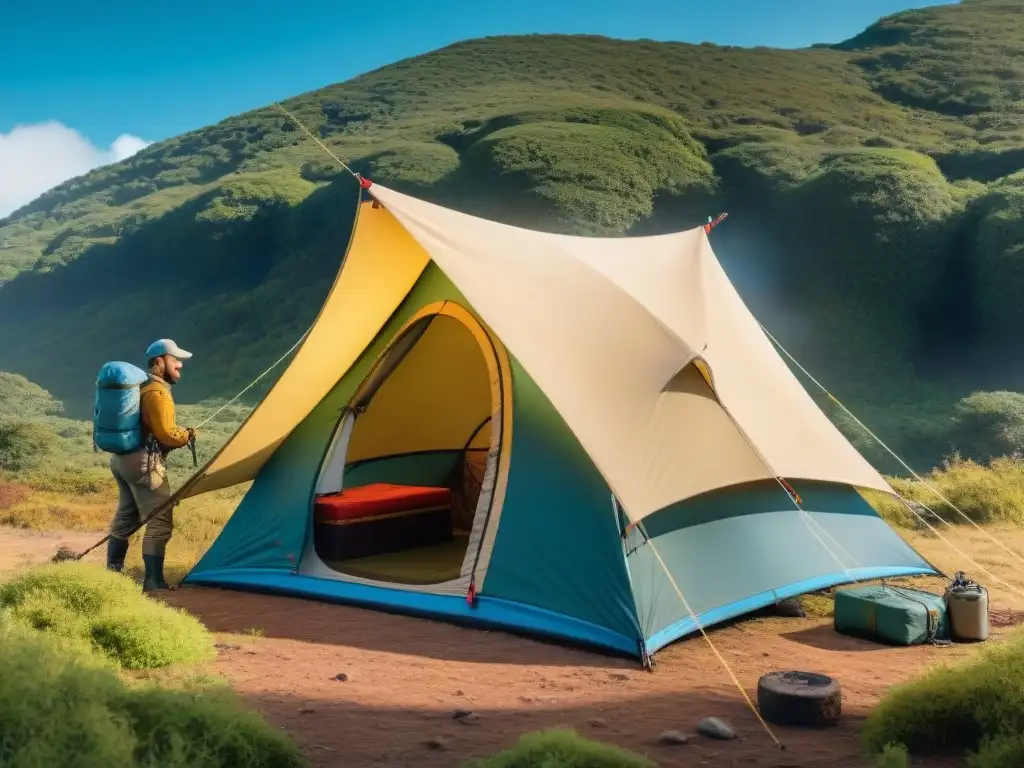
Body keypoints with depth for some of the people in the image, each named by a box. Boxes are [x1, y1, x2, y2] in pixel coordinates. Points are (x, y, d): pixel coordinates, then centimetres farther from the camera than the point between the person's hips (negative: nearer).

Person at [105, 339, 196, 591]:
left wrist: (178, 434, 14)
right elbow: (166, 434, -21)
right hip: (144, 463, -10)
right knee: (159, 523, -6)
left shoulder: (139, 386, 17)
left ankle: (112, 573, 24)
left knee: (125, 518, 18)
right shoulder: (158, 392, -15)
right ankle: (154, 582, -6)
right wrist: (188, 435, -3)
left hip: (121, 458, 10)